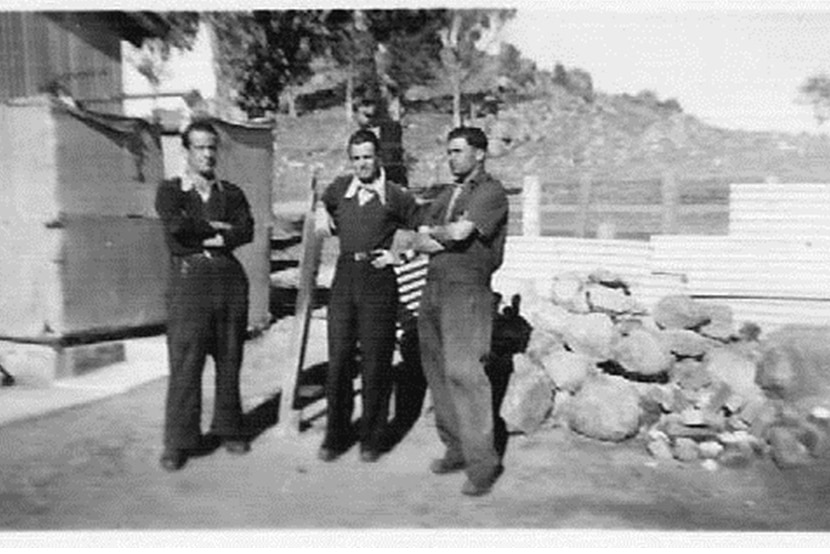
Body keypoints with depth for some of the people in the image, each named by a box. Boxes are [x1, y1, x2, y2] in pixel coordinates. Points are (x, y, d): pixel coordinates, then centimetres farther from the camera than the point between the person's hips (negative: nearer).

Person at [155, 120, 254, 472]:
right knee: (185, 362, -4)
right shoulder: (170, 190, 9)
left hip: (230, 278, 3)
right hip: (189, 278, -3)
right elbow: (176, 226, -11)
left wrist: (203, 237, -9)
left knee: (230, 360, 7)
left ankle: (228, 429, 20)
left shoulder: (231, 193, 16)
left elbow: (247, 231, -1)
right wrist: (216, 228, -2)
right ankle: (178, 442, 5)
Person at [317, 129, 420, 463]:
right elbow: (322, 206, 32)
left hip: (378, 279, -3)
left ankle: (372, 438, 15)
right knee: (338, 359, 3)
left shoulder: (395, 196, -1)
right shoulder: (340, 188, 9)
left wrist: (400, 255, -2)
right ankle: (336, 436, 16)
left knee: (376, 362, 2)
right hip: (345, 276, 3)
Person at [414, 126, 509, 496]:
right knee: (437, 372, 8)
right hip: (434, 287, 8)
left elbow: (459, 232, -17)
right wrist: (446, 241, -7)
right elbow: (421, 242, 11)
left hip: (467, 290, -8)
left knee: (464, 372, -12)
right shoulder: (446, 195, 20)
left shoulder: (491, 192, -3)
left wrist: (433, 232, 2)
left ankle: (483, 461, -3)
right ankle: (456, 450, 18)